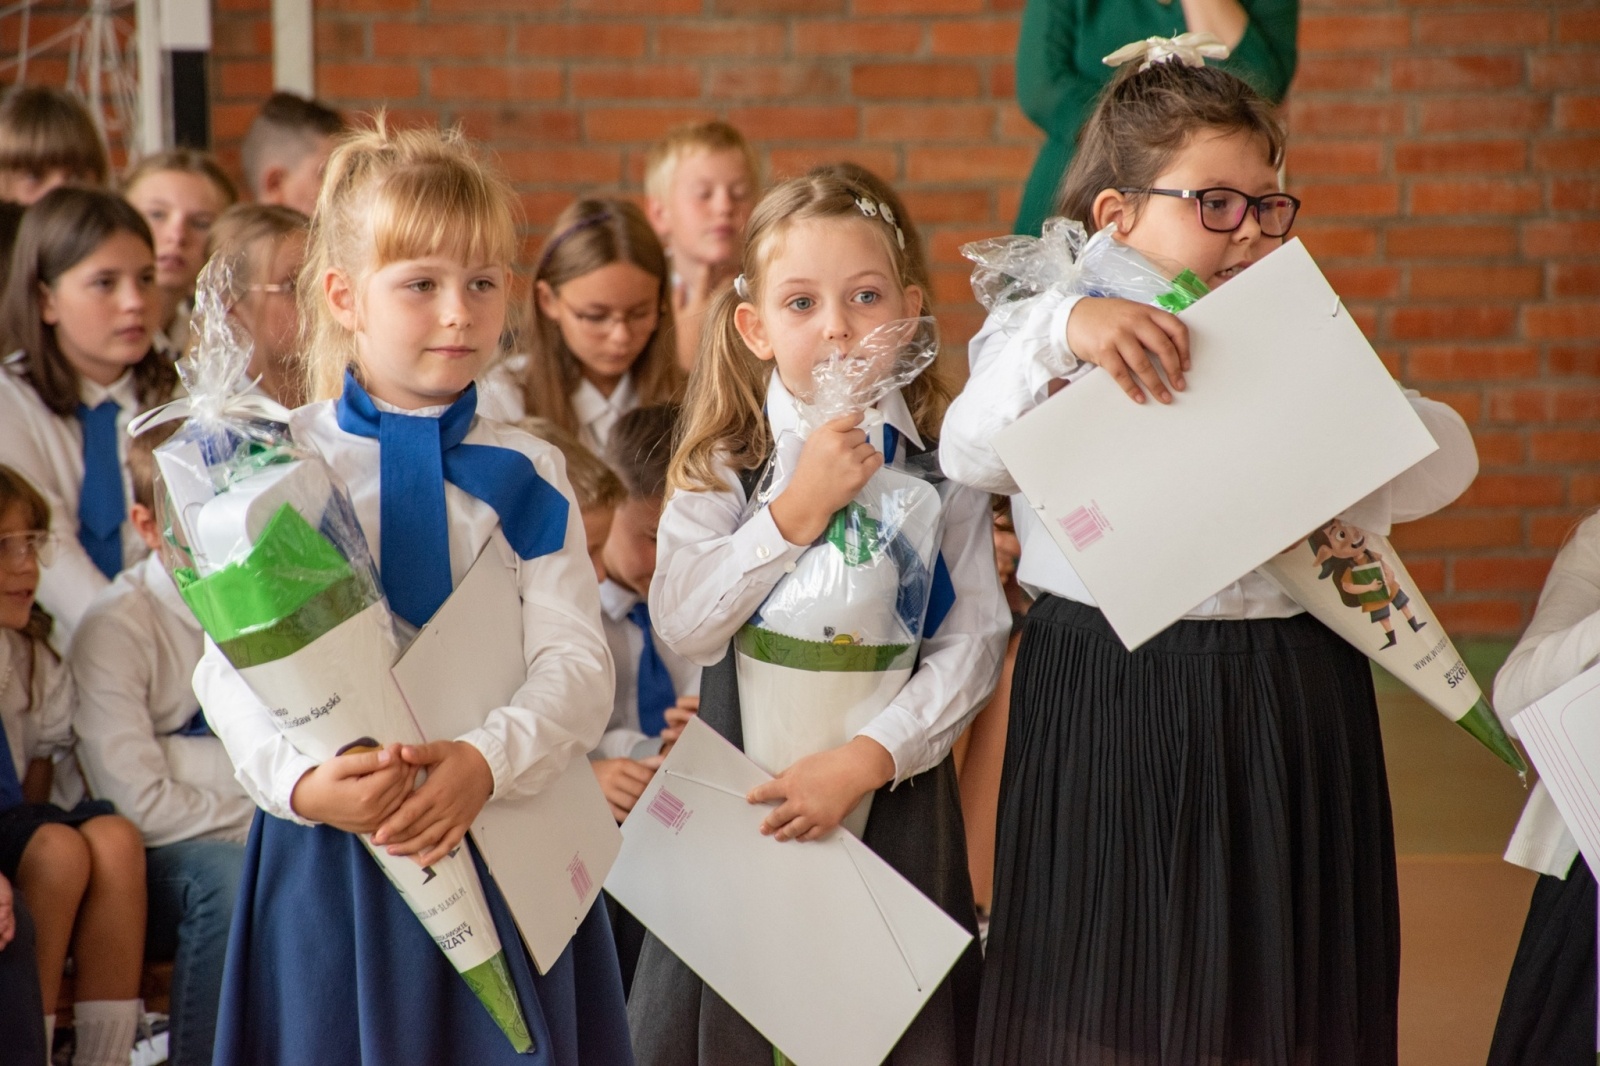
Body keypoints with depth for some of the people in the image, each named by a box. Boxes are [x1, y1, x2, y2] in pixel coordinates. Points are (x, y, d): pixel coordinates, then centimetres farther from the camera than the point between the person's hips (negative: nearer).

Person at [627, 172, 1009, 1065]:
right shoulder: (722, 467, -1)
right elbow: (683, 626, -13)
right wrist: (800, 508, -19)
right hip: (744, 792, 0)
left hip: (894, 792, 0)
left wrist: (866, 758, -19)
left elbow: (974, 640, -8)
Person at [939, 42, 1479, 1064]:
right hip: (1109, 707, -3)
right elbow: (970, 452, -18)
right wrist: (1061, 331, -33)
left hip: (1289, 709, 3)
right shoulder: (1057, 342, 1)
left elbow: (1445, 459, 0)